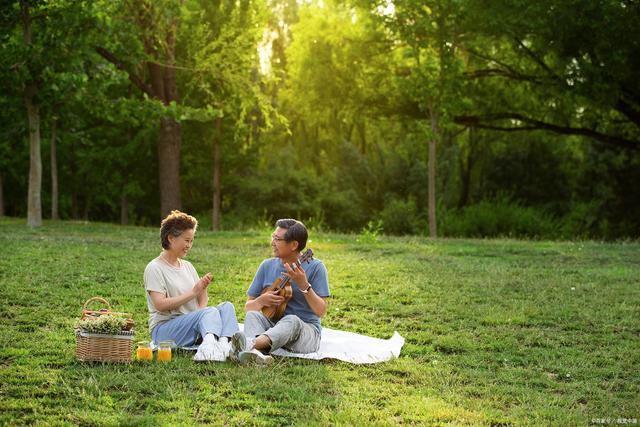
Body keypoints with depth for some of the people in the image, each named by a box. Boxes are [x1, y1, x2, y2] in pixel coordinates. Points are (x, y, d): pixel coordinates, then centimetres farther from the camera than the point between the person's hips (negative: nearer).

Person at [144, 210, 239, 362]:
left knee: (227, 306, -18)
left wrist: (204, 287, -6)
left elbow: (203, 300, 18)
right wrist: (193, 292, -15)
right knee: (210, 312, -31)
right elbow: (160, 305, -16)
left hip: (193, 322, 7)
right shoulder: (154, 268, -3)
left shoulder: (187, 266, 20)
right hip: (164, 329, -7)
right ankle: (210, 343, -65)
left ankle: (224, 344, -49)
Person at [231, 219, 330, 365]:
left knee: (292, 320, -36)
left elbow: (321, 311, -11)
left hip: (306, 330, -4)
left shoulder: (315, 267, -5)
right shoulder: (267, 266, 8)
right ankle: (256, 353, -57)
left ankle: (250, 344, -62)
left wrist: (304, 285, -25)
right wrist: (261, 301, -12)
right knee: (252, 315, -25)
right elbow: (248, 307, 11)